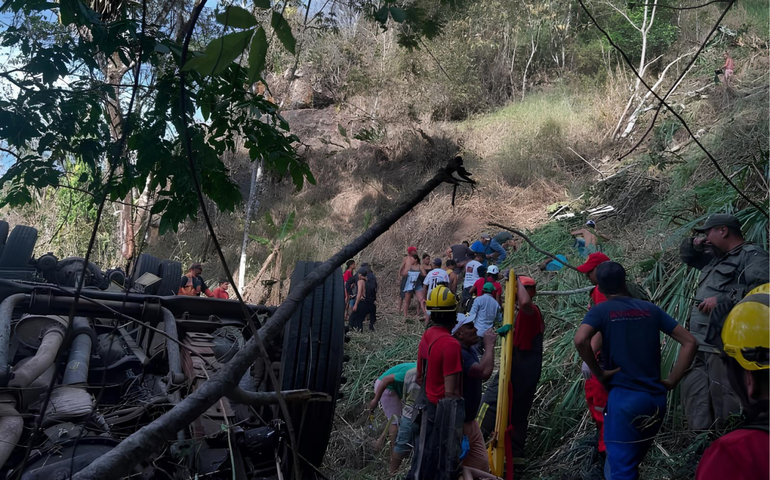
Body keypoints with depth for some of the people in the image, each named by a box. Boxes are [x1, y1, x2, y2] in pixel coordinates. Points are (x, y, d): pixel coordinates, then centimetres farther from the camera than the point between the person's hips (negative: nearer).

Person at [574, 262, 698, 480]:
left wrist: (599, 373, -9)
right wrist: (671, 381, 8)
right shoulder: (650, 309, 10)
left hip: (624, 397, -5)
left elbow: (580, 340, -23)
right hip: (656, 399, 6)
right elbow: (690, 342, 9)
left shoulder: (601, 311, -3)